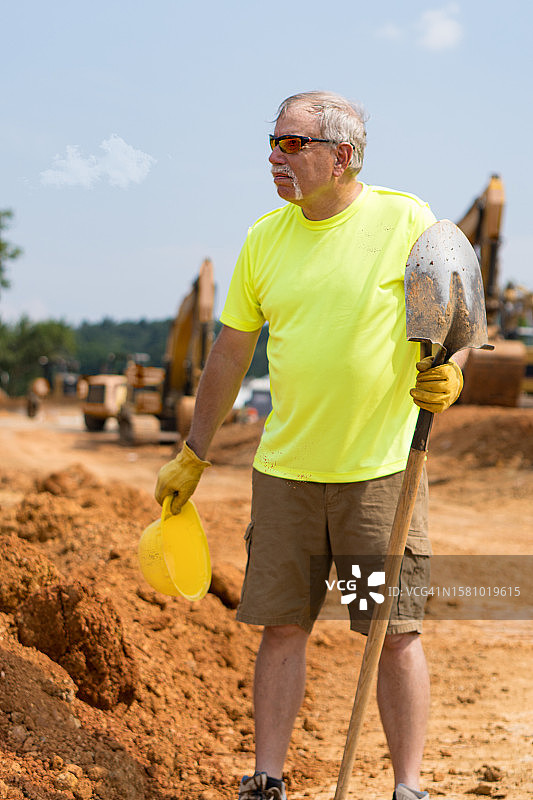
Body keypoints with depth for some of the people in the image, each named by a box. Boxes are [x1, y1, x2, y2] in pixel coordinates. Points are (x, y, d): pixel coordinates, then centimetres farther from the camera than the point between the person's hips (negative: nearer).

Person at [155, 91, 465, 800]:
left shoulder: (408, 221, -6)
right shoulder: (265, 238, 6)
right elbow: (230, 352, 13)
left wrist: (447, 377, -21)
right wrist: (191, 458, 15)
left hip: (382, 469, -3)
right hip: (285, 469, 3)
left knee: (396, 631, 2)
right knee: (281, 625, 5)